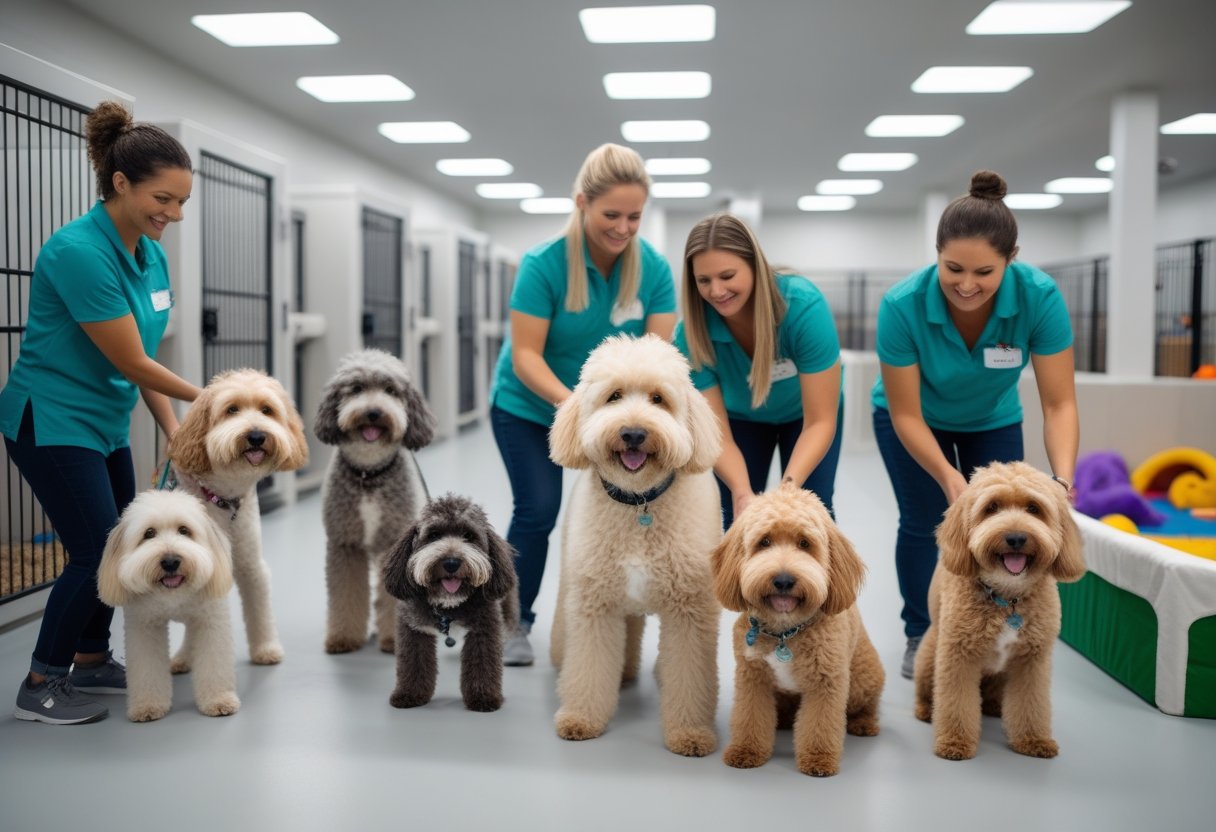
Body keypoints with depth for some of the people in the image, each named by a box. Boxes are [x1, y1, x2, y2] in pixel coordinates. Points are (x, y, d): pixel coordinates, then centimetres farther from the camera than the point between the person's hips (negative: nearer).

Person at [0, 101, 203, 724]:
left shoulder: (151, 254, 1)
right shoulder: (80, 251, -25)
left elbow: (145, 358, 4)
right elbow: (129, 362, -21)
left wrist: (174, 429, -5)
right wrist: (205, 400, -10)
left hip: (105, 425, 8)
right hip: (51, 423, -8)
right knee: (96, 551, -7)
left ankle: (90, 662, 31)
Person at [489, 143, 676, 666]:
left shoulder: (654, 269, -16)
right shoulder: (543, 264, -24)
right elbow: (526, 355, -25)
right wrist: (570, 402, -41)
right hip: (528, 407, -3)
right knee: (538, 510, -10)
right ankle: (513, 623, 10)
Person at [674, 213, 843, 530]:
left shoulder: (804, 306, -36)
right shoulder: (691, 333, -30)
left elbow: (820, 421, -33)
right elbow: (717, 433, -27)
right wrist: (741, 491, -46)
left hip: (803, 413, -1)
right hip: (741, 417, 1)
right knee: (737, 517, -7)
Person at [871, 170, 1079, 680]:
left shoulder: (1039, 297, -33)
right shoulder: (902, 305, -36)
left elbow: (1059, 403, -29)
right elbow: (906, 414, -28)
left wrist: (1062, 480, -43)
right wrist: (948, 477, -40)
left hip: (992, 419, 2)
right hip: (917, 419, -1)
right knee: (924, 523, -3)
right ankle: (920, 637, 17)